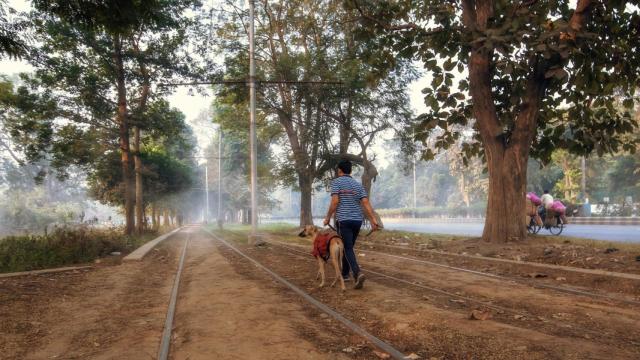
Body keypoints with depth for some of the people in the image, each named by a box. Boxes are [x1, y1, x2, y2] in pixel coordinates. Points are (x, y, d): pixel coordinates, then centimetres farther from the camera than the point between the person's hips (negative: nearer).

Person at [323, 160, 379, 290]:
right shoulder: (358, 184, 12)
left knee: (348, 249, -6)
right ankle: (344, 274, 28)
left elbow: (335, 202, -13)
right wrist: (373, 220, -3)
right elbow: (366, 203, 2)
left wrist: (328, 218, -2)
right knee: (348, 247, 19)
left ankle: (357, 273, -24)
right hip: (357, 220, 6)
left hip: (343, 220, -5)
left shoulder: (336, 182, -3)